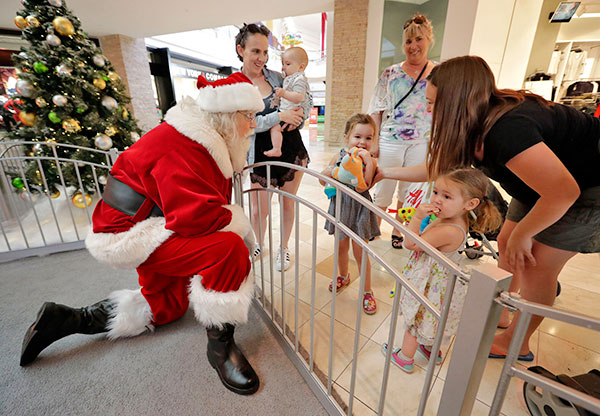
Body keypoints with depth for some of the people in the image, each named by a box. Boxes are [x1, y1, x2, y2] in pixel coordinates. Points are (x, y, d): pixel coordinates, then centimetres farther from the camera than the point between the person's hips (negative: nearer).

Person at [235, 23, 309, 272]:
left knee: (288, 204, 12)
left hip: (292, 151, 3)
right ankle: (258, 244, 38)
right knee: (259, 210, 6)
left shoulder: (277, 77, 4)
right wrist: (280, 116, -24)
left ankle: (284, 248, 34)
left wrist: (297, 116, -9)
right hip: (261, 155, -2)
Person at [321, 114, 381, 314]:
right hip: (340, 206, 4)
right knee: (341, 246, 20)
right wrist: (333, 168, -16)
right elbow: (323, 180, 1)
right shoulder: (340, 156, -1)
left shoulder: (370, 162, -12)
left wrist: (367, 161, -30)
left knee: (360, 253, 5)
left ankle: (367, 292, 25)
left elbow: (361, 187, -26)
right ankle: (343, 276, 46)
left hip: (359, 210, -4)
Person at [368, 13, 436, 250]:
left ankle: (397, 231, 29)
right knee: (382, 188, 5)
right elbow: (376, 109, 2)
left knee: (409, 191, 11)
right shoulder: (391, 73, 4)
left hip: (422, 143, 2)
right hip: (390, 141, -1)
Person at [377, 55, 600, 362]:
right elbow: (436, 168, 0)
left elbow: (563, 192, -34)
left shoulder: (506, 130, -37)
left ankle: (516, 343, 18)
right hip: (543, 181, 8)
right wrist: (385, 173, -1)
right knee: (506, 244, 10)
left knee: (537, 265, -4)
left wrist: (521, 235, -20)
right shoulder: (473, 127, -10)